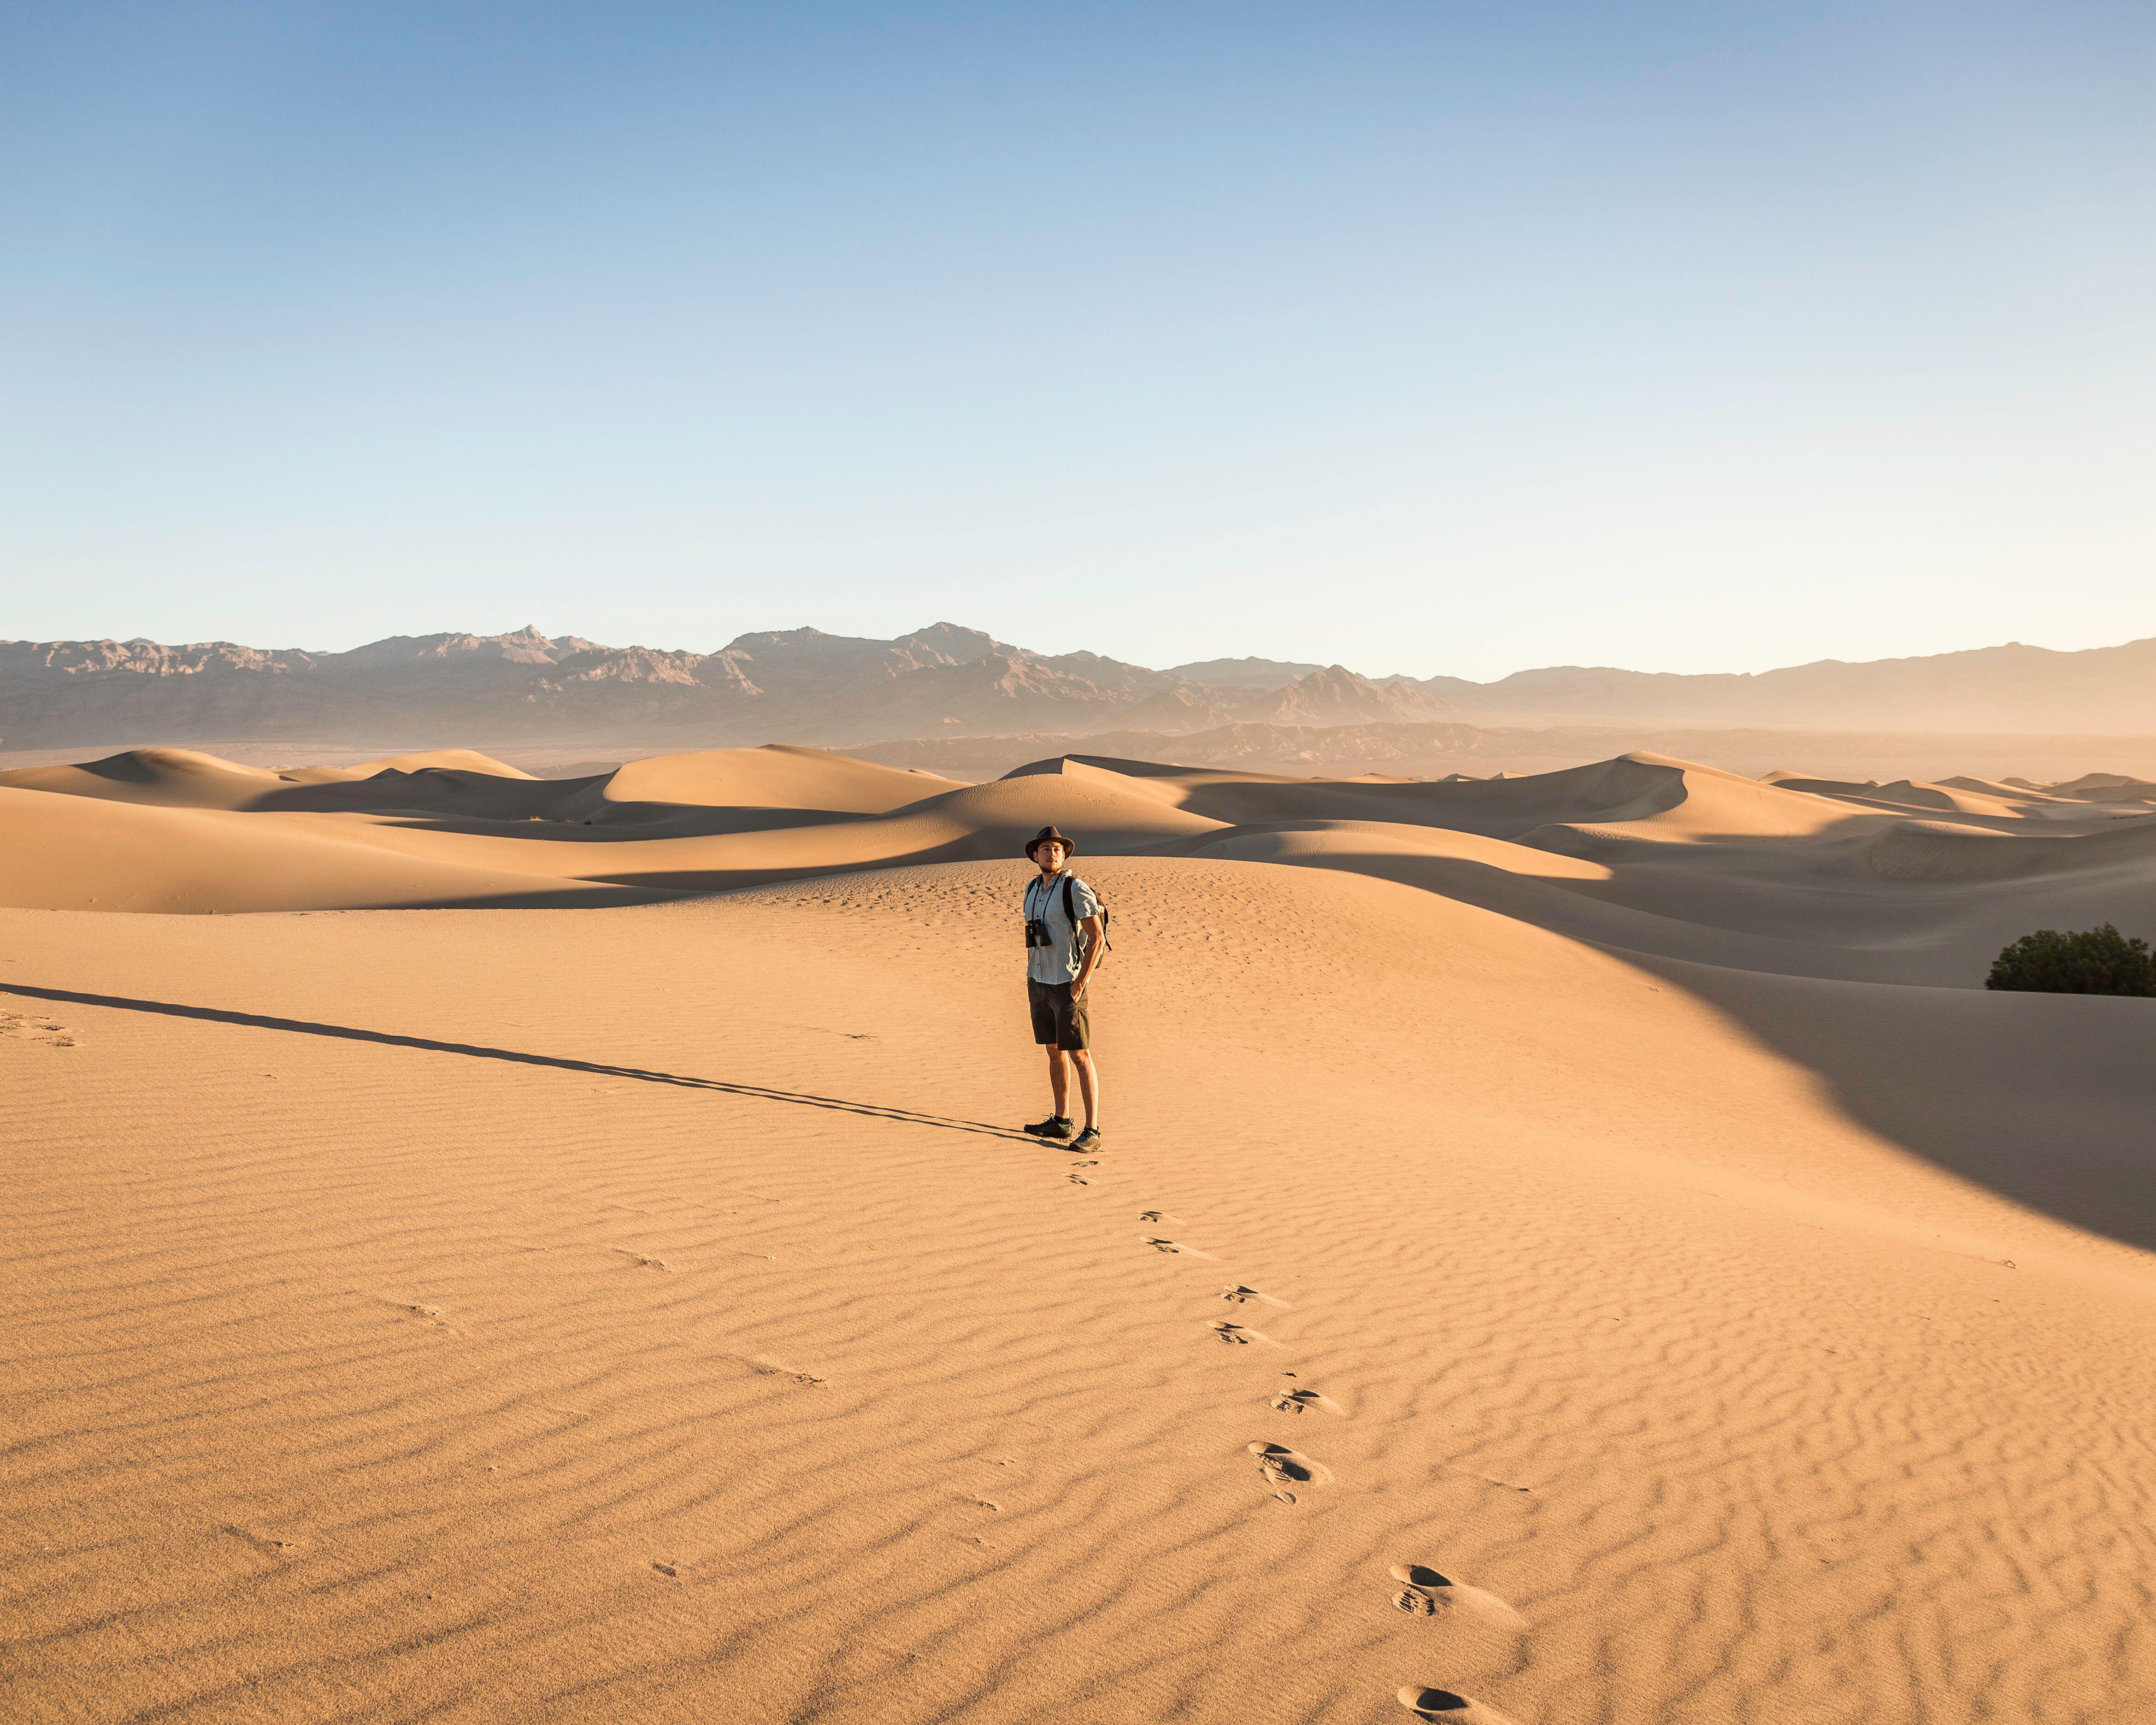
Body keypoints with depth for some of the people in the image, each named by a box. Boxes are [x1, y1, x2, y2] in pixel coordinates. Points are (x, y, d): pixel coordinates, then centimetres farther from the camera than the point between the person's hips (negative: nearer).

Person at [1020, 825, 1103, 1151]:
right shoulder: (1033, 888, 10)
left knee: (1079, 1056, -7)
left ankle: (1092, 1132, -5)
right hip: (1040, 983, 8)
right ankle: (1061, 1122, 24)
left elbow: (1097, 936, -16)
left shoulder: (1076, 888, -13)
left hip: (1068, 985, -8)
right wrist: (1030, 975, 17)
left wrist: (1081, 982, -19)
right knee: (1055, 1051, 14)